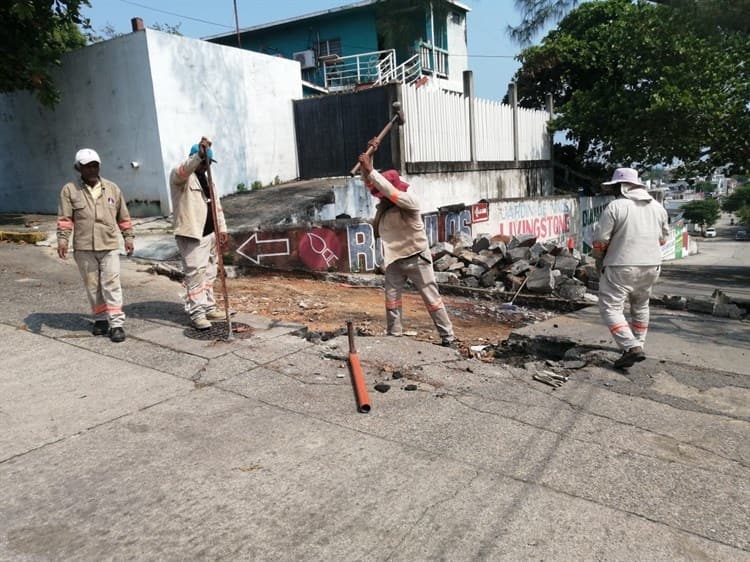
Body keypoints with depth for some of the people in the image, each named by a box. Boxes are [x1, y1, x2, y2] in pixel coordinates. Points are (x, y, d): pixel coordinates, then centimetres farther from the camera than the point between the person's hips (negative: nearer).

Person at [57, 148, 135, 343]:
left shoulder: (112, 189, 9)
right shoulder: (70, 190, 3)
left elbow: (123, 217, 14)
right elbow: (64, 218, 0)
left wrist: (128, 237, 10)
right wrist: (62, 239, -9)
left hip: (109, 246, 0)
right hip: (84, 248, 0)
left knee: (111, 284, -5)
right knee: (92, 286, 9)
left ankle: (116, 323, -4)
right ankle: (100, 319, 23)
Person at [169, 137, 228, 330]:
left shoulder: (206, 177, 18)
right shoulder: (180, 175, -7)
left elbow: (216, 205, 19)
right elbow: (184, 169, -33)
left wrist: (222, 229, 14)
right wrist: (199, 155, -48)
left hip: (210, 233, 8)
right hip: (191, 234, -8)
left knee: (209, 273, 13)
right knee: (195, 273, -8)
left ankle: (208, 307, 23)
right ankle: (196, 313, -4)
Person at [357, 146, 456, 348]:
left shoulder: (410, 202, -20)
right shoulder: (383, 203, 0)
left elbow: (391, 191, -34)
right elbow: (369, 183, 3)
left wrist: (371, 170, -33)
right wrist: (369, 156, -9)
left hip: (417, 259, -6)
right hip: (393, 261, 6)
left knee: (432, 299, 1)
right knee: (391, 299, 7)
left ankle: (448, 338, 8)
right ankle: (394, 336, 19)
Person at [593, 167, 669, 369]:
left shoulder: (615, 206, -11)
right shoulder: (658, 207, 9)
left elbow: (600, 239, -11)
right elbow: (663, 238, 17)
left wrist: (599, 258, 7)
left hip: (621, 267, -7)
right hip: (651, 265, 7)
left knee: (611, 307, -2)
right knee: (640, 306, 22)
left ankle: (631, 347, -15)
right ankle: (638, 345, 32)